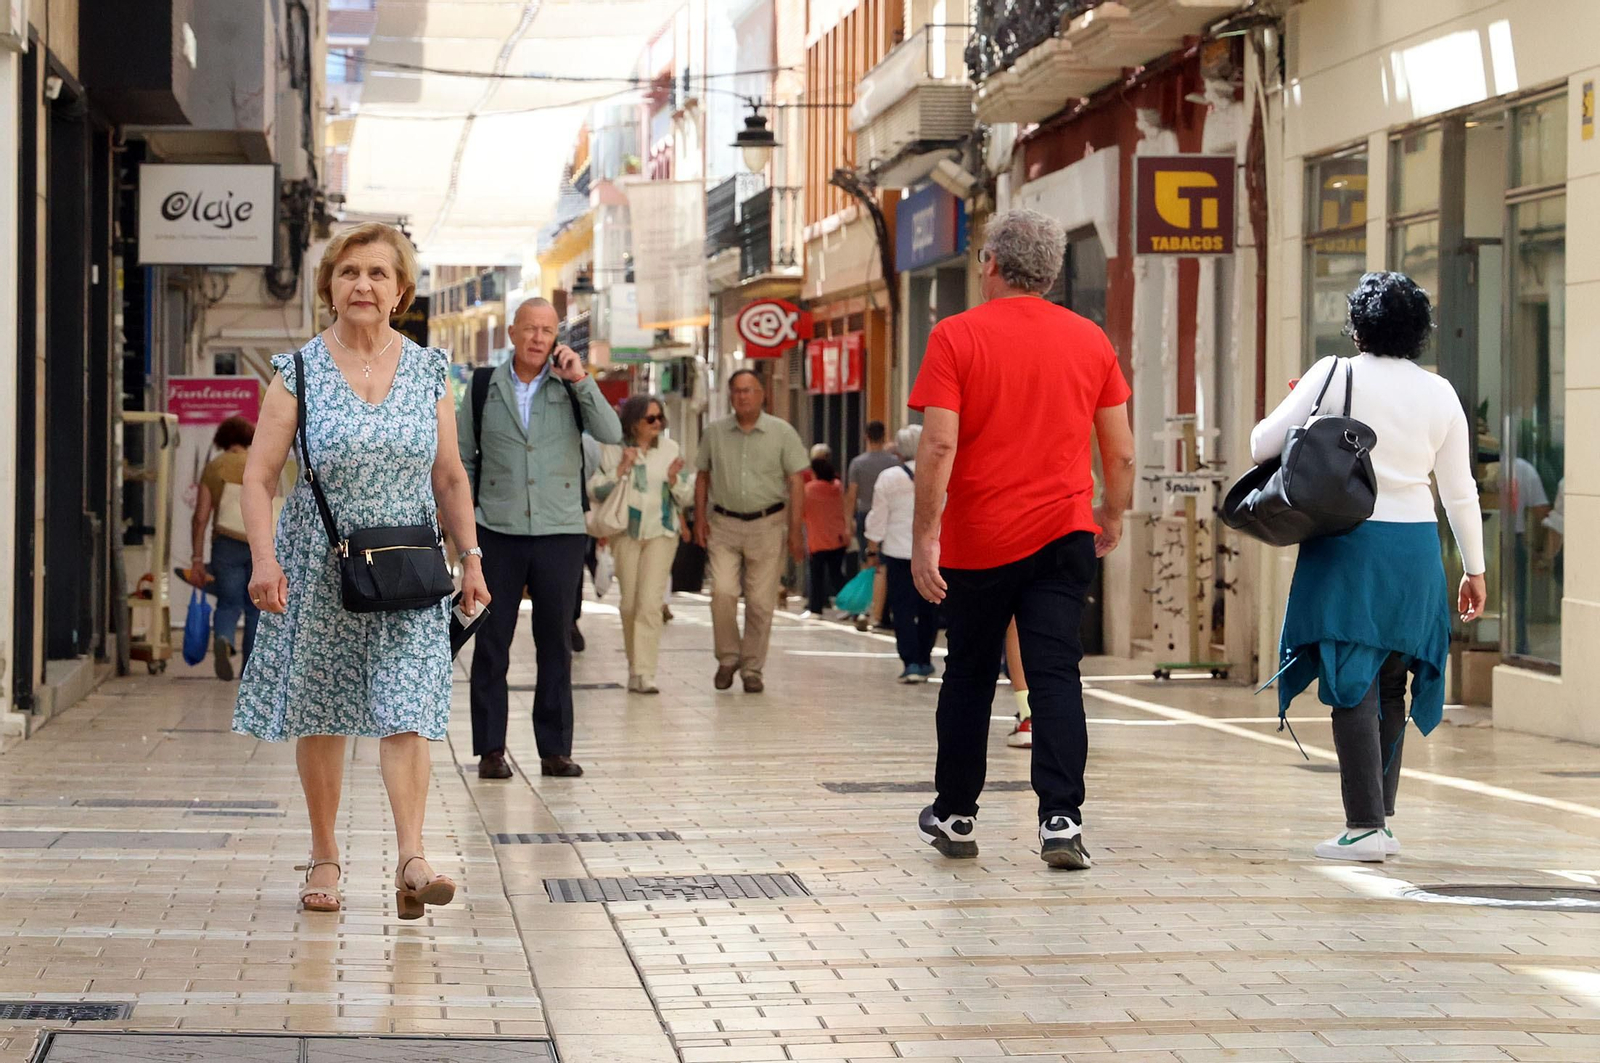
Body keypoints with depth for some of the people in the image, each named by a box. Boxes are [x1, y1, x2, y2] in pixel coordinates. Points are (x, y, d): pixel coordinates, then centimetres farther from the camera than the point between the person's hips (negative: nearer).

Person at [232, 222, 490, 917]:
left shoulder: (429, 371, 6)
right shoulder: (299, 372, -2)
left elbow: (450, 478, 12)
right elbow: (259, 476, -5)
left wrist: (471, 556, 6)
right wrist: (264, 559, -17)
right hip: (320, 567, -1)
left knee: (406, 709, -11)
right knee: (319, 716, 6)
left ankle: (411, 859, -18)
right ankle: (324, 856, 19)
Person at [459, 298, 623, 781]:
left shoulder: (571, 387, 4)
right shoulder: (484, 388, 5)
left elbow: (611, 434, -10)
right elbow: (462, 457, 10)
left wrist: (580, 380, -17)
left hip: (561, 531, 0)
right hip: (498, 531, 0)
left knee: (555, 643, 4)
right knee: (491, 641, 1)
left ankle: (555, 749, 10)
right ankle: (490, 750, 7)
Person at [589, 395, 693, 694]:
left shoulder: (671, 450, 4)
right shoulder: (613, 450, 0)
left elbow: (686, 498, 8)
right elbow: (595, 489, -5)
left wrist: (674, 479, -12)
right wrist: (621, 468, -15)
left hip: (661, 533, 0)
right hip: (626, 533, 1)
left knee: (650, 603, -12)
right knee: (629, 604, 7)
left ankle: (643, 674, -15)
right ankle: (635, 665, 23)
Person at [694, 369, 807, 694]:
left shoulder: (782, 433, 1)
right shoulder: (715, 432, 8)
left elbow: (795, 484, 0)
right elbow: (702, 477, 15)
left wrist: (794, 531, -5)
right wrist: (700, 518, 5)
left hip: (767, 524, -1)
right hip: (724, 524, 1)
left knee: (761, 601, -1)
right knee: (722, 591, -13)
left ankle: (752, 669, 10)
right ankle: (728, 657, 6)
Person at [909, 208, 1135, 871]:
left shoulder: (957, 337, -5)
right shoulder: (1090, 341, 4)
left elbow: (938, 445, -13)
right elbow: (1121, 450, 7)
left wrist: (924, 536, -11)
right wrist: (1113, 514, 23)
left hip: (978, 541, -1)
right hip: (1064, 535, 1)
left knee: (969, 676, 13)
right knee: (1056, 675, -2)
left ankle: (954, 816, 26)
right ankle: (1061, 820, -14)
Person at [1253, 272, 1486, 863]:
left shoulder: (1335, 376, -5)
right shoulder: (1440, 394, 6)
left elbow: (1262, 445, -2)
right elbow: (1460, 492, 10)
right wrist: (1474, 568, 19)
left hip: (1348, 542, -4)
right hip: (1416, 547, 4)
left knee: (1352, 684, -5)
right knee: (1389, 688, 14)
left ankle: (1364, 827, -11)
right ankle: (1381, 817, 17)